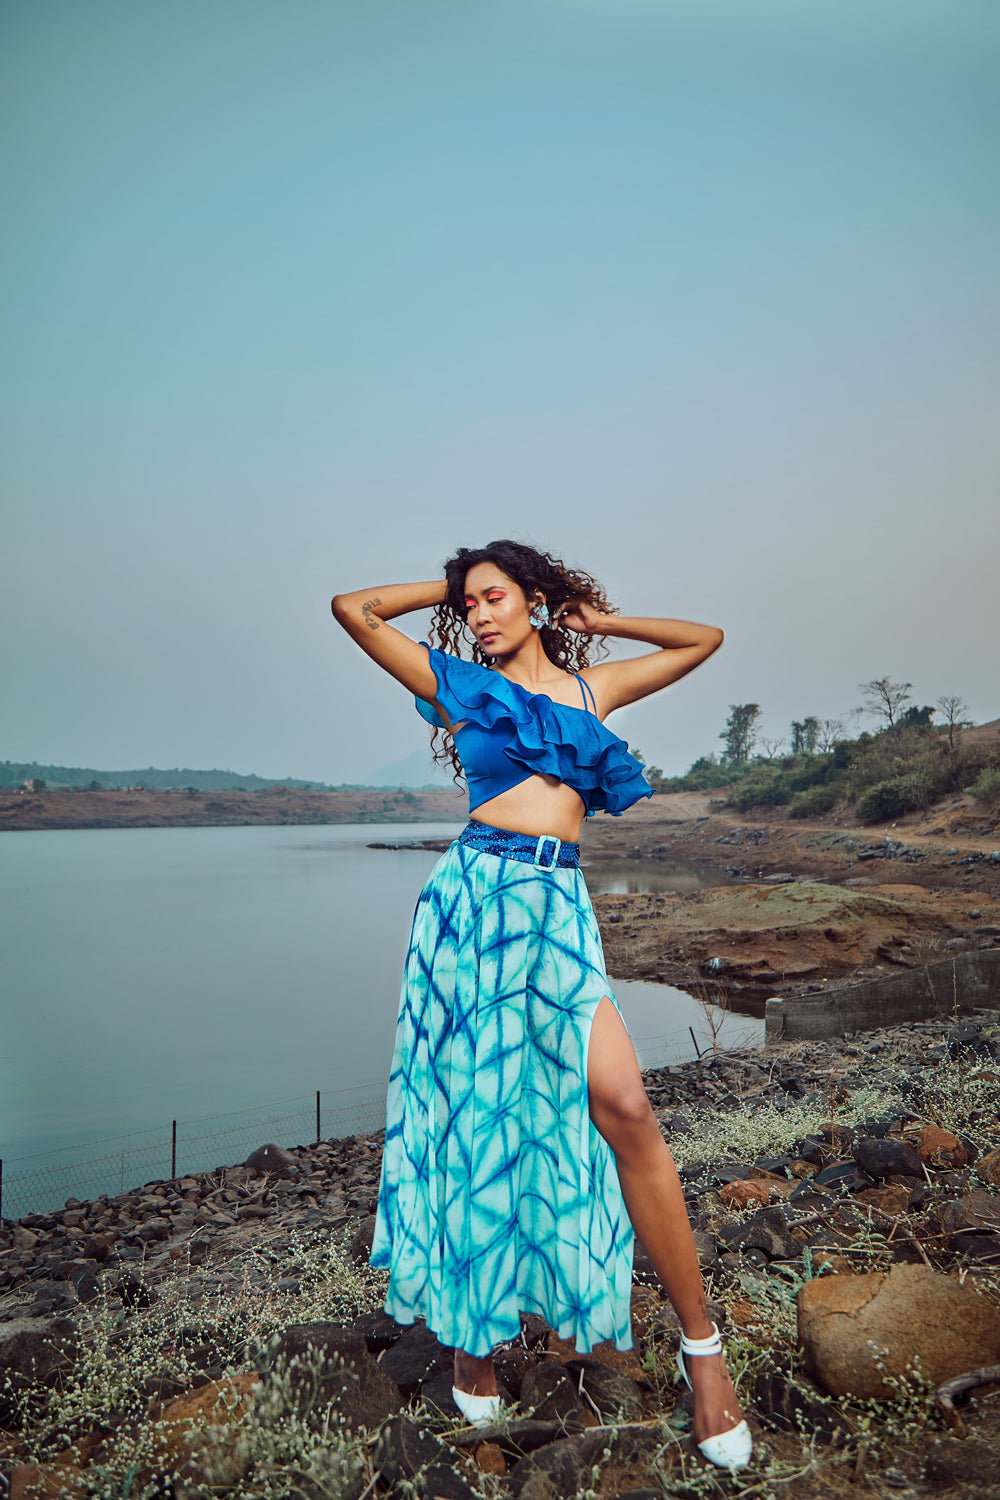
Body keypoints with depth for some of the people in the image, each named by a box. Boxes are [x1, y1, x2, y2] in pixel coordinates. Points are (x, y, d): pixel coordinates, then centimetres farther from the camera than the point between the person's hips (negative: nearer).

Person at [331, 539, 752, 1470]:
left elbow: (705, 639, 27)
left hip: (559, 905, 1)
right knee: (473, 1109, 4)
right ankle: (469, 1328, 26)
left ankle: (700, 1345, 3)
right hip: (474, 895, -1)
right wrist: (448, 588, 19)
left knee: (623, 1106, -12)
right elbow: (353, 607, 12)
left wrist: (597, 620, 23)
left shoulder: (591, 687, 17)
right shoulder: (458, 683, 12)